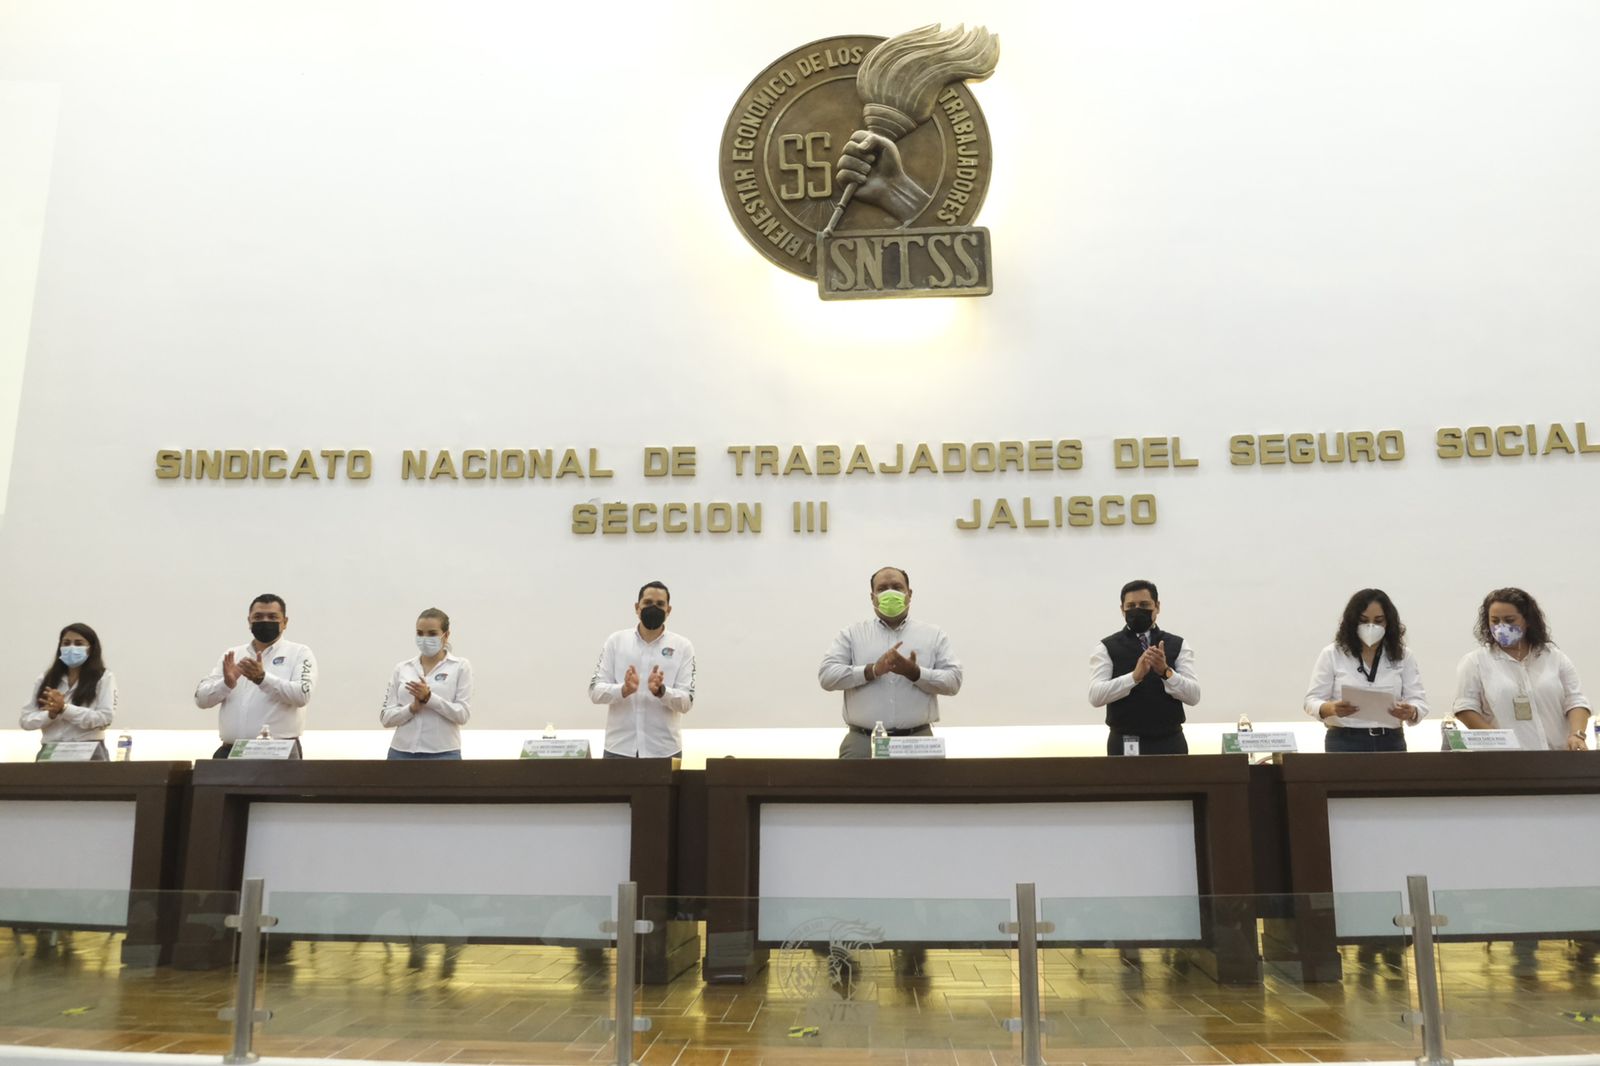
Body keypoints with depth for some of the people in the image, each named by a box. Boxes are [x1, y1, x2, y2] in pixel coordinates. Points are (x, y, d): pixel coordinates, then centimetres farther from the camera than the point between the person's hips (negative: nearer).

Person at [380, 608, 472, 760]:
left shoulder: (460, 666, 0)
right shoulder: (402, 669, 9)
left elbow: (462, 714, -9)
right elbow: (386, 717, 5)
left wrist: (429, 698, -20)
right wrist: (412, 707, -14)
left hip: (442, 756, -3)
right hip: (402, 754, 4)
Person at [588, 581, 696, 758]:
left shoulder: (682, 646, 2)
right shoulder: (616, 641, 4)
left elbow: (686, 702, -3)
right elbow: (595, 692, 0)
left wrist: (661, 691, -22)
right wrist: (624, 690, -19)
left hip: (664, 750, 0)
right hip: (619, 748, 0)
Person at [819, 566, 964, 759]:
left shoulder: (934, 635, 13)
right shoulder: (851, 634, 11)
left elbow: (953, 680, 2)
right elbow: (826, 675, -2)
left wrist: (915, 673, -15)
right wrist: (872, 670, -15)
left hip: (917, 741, 1)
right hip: (862, 742, 0)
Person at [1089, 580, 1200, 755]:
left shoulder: (1178, 645, 7)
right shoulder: (1106, 648, 1)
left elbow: (1193, 695, -3)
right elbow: (1095, 695, -13)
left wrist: (1165, 672, -21)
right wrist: (1135, 676, -25)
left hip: (1169, 743, 2)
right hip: (1125, 745, -2)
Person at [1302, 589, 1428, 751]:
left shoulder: (1402, 657, 8)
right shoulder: (1332, 654, 1)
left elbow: (1419, 701, 2)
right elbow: (1312, 701, -2)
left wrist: (1410, 712, -22)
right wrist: (1332, 708, -25)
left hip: (1390, 743, 2)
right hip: (1345, 742, -2)